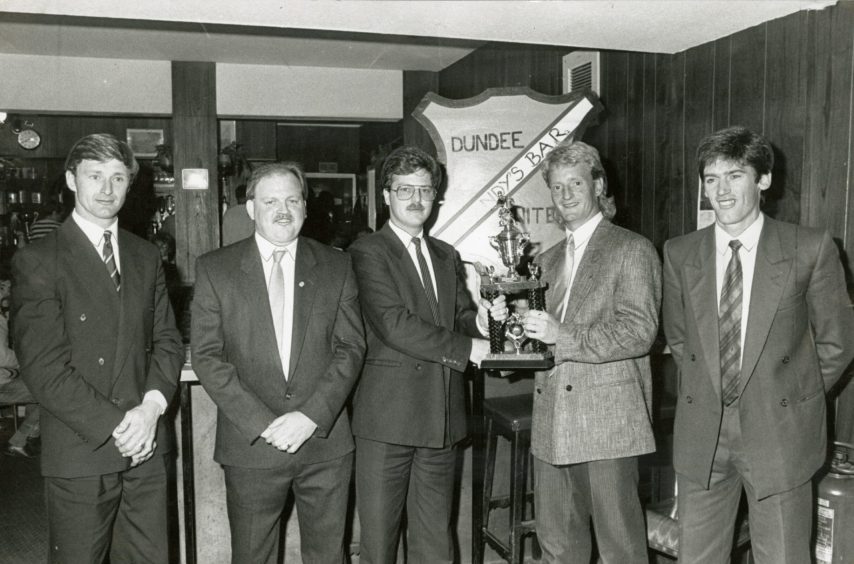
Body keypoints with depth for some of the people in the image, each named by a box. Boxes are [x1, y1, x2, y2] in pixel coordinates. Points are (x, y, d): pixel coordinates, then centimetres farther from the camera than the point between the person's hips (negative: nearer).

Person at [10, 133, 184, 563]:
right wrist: (114, 426, -15)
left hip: (145, 446, 4)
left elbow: (167, 341, 9)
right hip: (79, 453, -4)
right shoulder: (36, 260, -7)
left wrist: (151, 406, -8)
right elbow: (43, 367, -13)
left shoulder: (146, 256, 10)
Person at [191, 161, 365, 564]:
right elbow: (206, 355, -4)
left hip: (325, 438, 1)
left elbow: (351, 347, -1)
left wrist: (311, 416, -13)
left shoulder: (336, 266, 4)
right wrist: (262, 423, -13)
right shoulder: (215, 269, 1)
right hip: (250, 442, -1)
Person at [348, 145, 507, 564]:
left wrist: (482, 320, -11)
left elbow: (460, 319, 12)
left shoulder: (447, 256, 17)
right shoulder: (367, 252, -5)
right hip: (388, 415, -5)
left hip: (442, 415, 6)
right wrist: (465, 348, -13)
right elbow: (394, 325, -16)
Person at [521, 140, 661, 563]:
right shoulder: (549, 260, 18)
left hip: (607, 421, -6)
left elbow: (639, 331, -13)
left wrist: (564, 336, -20)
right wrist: (521, 331, 1)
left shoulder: (632, 250, -3)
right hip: (551, 423, 6)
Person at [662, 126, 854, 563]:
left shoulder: (811, 249, -5)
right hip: (701, 433, 2)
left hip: (779, 434, -2)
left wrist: (794, 397, 2)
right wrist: (707, 392, 7)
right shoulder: (679, 253, 3)